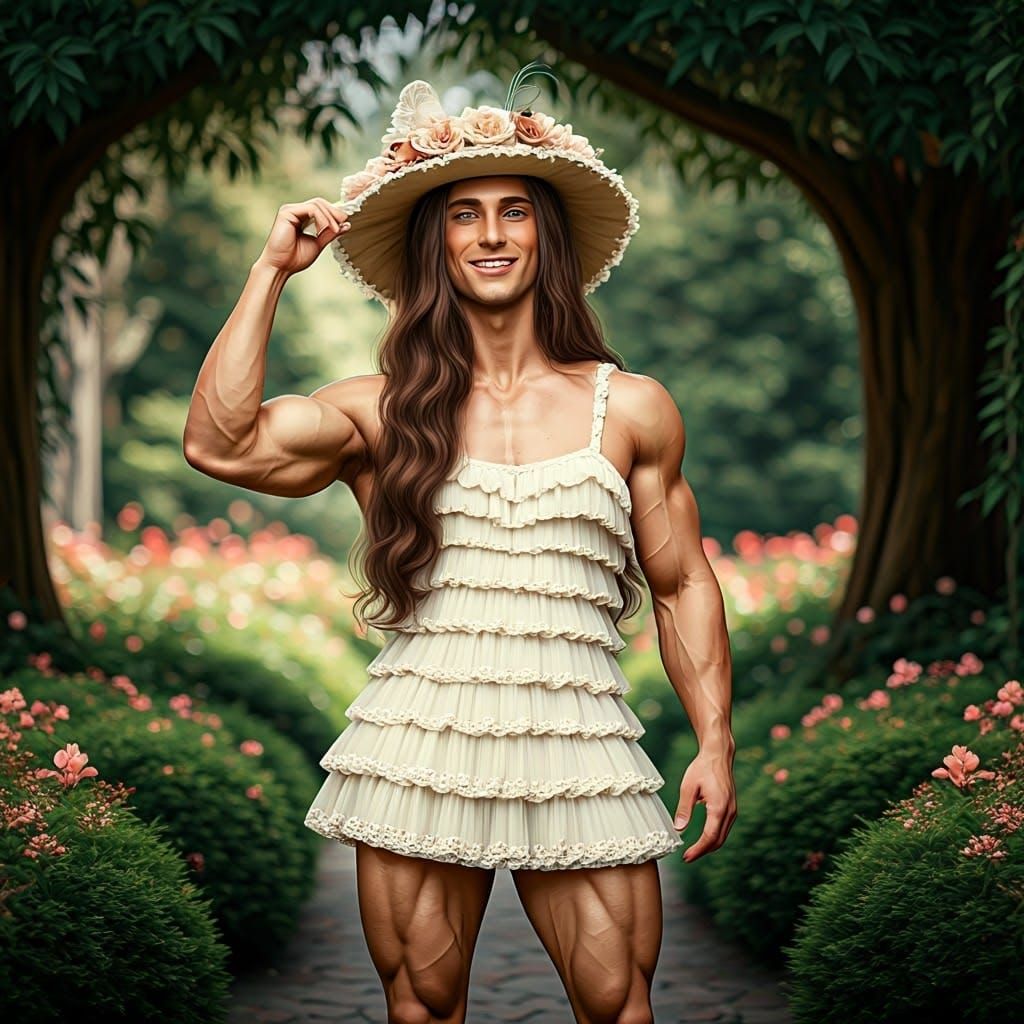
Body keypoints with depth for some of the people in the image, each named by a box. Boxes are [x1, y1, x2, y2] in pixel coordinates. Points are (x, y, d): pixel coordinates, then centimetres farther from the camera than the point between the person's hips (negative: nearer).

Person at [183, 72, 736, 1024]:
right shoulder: (383, 411, 6)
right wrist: (272, 269, -1)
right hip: (419, 751, 0)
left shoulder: (632, 409, 8)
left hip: (577, 753, 0)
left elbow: (682, 587, 13)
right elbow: (221, 445, -9)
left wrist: (715, 742, 4)